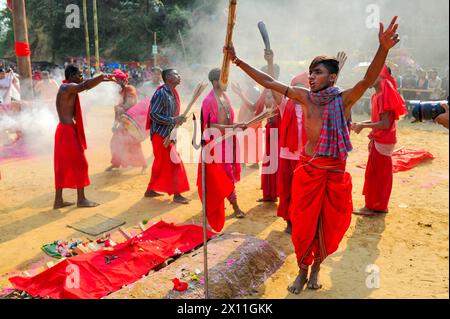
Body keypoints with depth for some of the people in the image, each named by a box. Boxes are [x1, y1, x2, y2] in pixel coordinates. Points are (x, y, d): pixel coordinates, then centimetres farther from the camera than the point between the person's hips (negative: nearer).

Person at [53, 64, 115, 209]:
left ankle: (58, 200, 16)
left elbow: (85, 85, 21)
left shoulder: (66, 87, 15)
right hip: (68, 131, -10)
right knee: (80, 164, -1)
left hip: (64, 130, 10)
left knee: (63, 166, 11)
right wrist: (103, 76, -26)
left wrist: (102, 79, 12)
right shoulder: (69, 87, -14)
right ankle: (81, 199, 7)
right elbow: (86, 85, -31)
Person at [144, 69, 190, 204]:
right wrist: (173, 120, -23)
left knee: (161, 164, 15)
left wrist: (178, 120, 1)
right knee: (174, 163, -6)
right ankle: (177, 194, 2)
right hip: (160, 134, -9)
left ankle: (150, 190, 27)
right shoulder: (161, 94, -16)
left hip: (168, 134, 9)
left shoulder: (173, 93, 11)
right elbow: (153, 115, -21)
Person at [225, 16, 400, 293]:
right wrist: (237, 60, 1)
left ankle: (316, 267, 38)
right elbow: (268, 82, 1)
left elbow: (369, 79, -26)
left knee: (328, 227, 12)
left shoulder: (345, 100, -8)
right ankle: (302, 271, 31)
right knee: (303, 225, 9)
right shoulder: (305, 97, -1)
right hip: (308, 172, 1)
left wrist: (384, 49, -44)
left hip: (335, 174, -1)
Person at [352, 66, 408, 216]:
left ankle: (376, 207, 10)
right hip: (377, 140, 9)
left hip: (383, 141, -9)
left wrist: (363, 126, -16)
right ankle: (374, 205, 27)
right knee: (374, 173, 16)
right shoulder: (376, 95, 10)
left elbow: (385, 124, -22)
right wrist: (360, 124, 8)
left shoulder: (384, 95, -19)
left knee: (377, 174, 0)